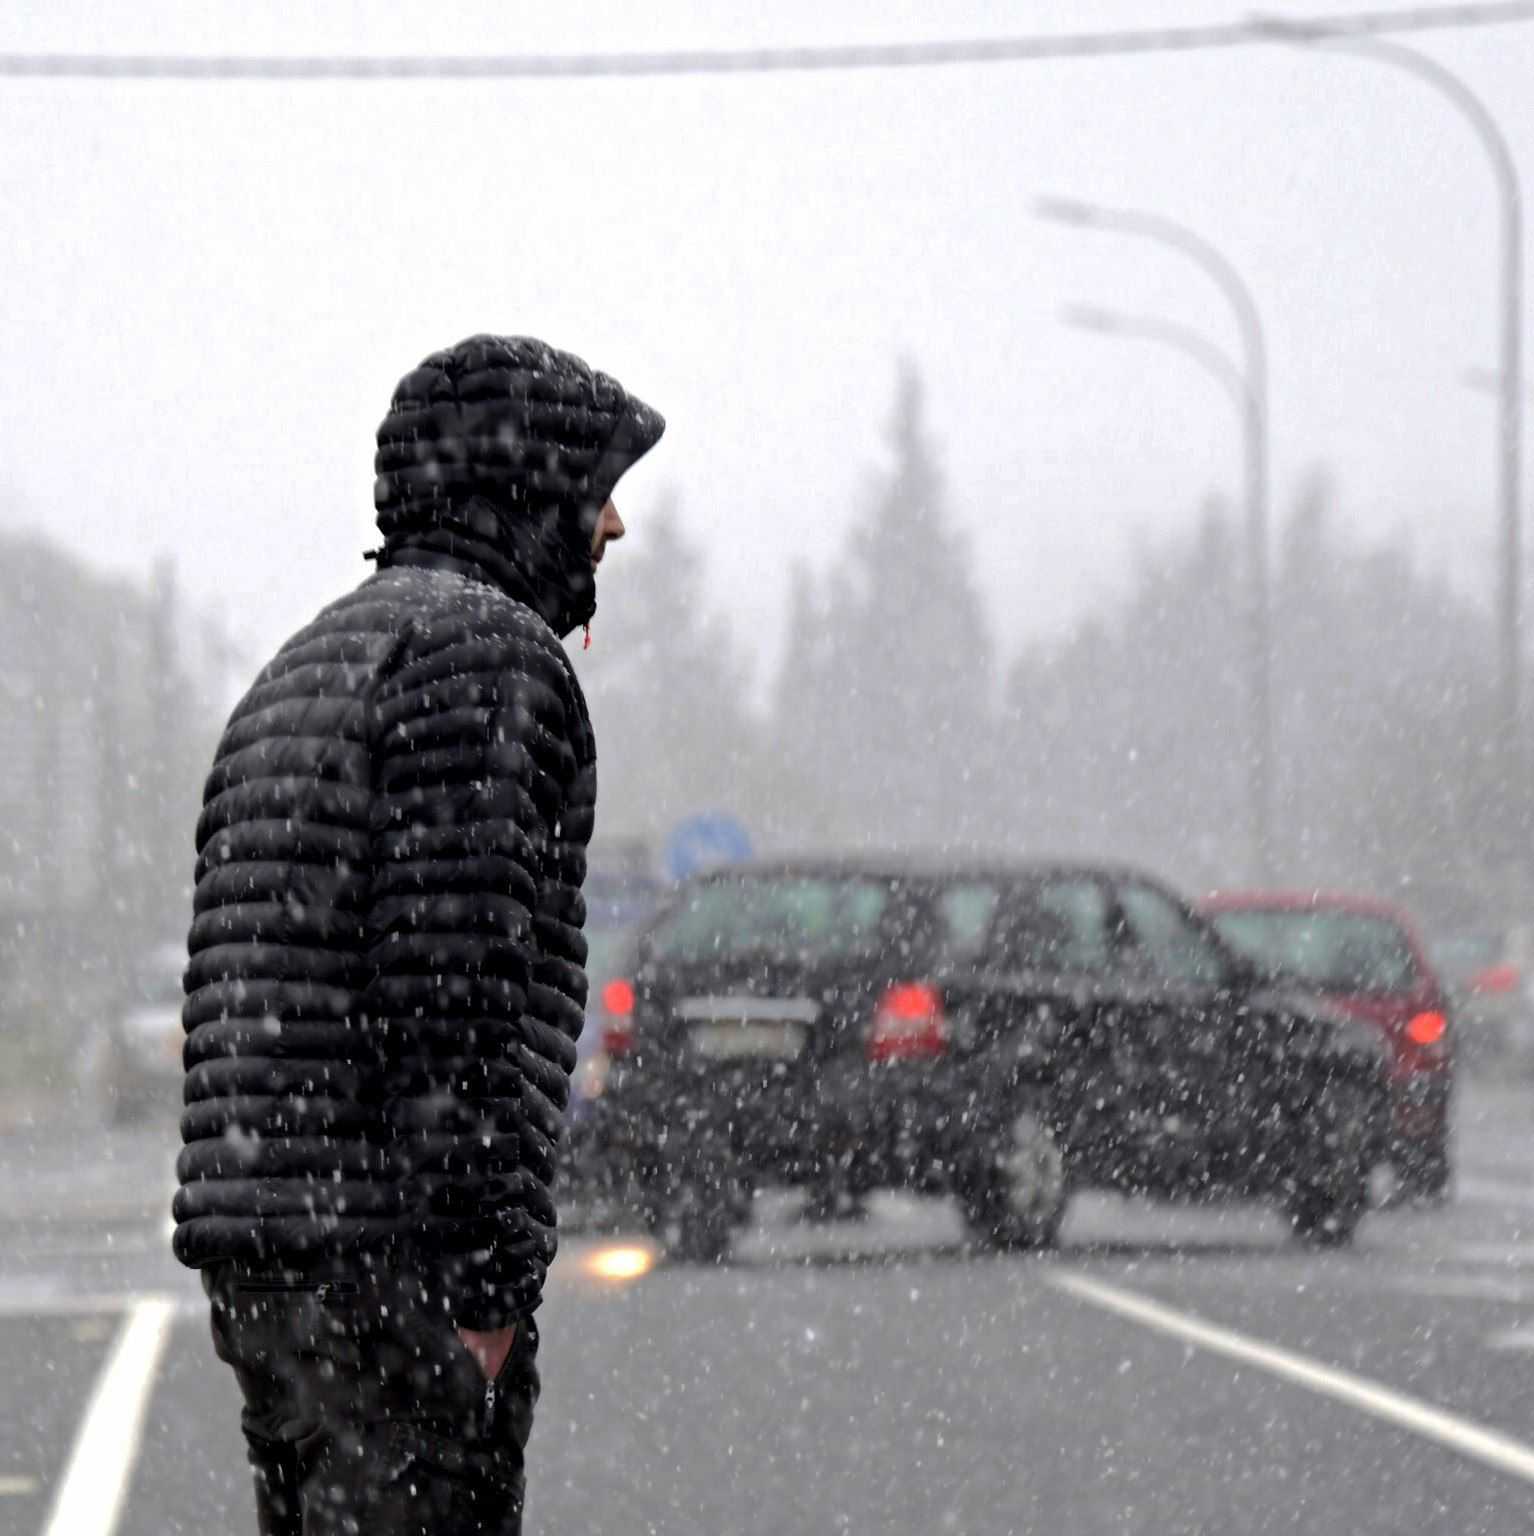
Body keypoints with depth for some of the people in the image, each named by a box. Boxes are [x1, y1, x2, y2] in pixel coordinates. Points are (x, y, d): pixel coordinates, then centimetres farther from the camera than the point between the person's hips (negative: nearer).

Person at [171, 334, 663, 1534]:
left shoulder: (303, 670, 23)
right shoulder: (483, 646, -8)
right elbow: (458, 973, -18)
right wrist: (484, 1277, -19)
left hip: (264, 1264, 10)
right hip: (395, 1251, -10)